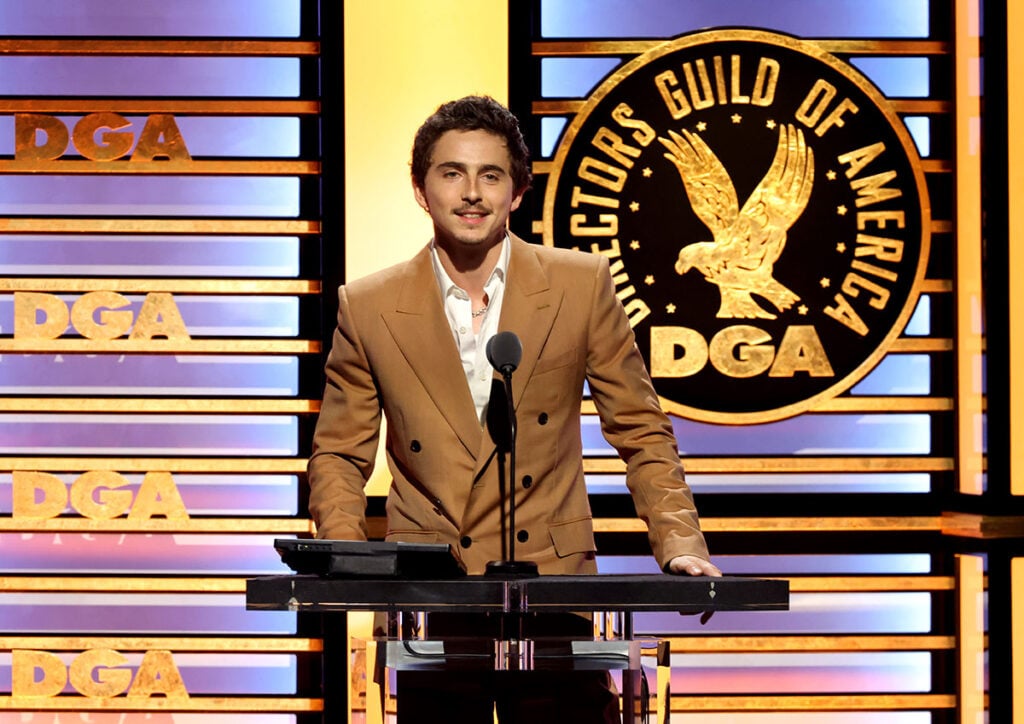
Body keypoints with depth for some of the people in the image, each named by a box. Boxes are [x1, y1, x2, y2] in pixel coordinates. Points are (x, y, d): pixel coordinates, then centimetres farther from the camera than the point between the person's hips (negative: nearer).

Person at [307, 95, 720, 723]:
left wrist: (679, 545, -5)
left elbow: (641, 432, 7)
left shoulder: (582, 285, 2)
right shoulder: (368, 308, 2)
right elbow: (339, 455, 10)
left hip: (553, 577, 0)